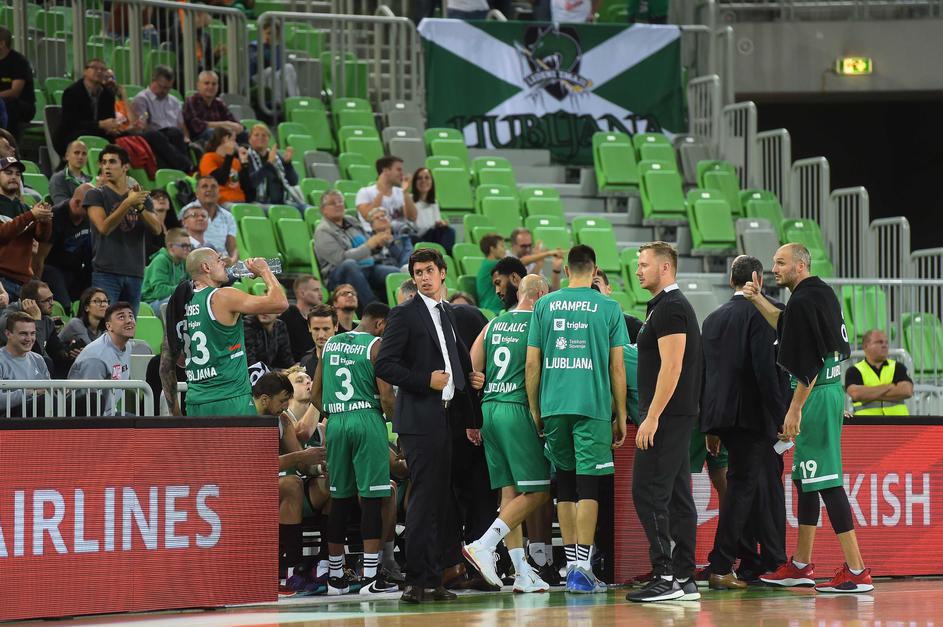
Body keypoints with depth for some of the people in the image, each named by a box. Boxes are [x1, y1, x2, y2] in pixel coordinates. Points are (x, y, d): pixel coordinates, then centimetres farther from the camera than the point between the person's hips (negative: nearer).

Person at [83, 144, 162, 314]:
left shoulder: (141, 197, 13)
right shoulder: (95, 195, 3)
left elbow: (157, 229, 0)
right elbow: (104, 227, -12)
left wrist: (139, 207, -17)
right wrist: (128, 203, -21)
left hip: (134, 273, 4)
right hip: (106, 272, -4)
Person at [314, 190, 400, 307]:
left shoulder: (351, 222, 19)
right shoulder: (323, 231, -2)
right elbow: (341, 259, -15)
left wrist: (379, 242, 3)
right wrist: (368, 246, -15)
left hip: (368, 268, 7)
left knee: (395, 272, -19)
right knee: (349, 264, -40)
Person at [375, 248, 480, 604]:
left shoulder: (448, 314, 18)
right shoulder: (405, 314, -4)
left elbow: (460, 364, 23)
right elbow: (385, 365, -10)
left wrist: (471, 417, 19)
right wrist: (426, 381, -16)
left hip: (444, 418, 7)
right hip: (419, 418, -7)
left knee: (438, 498, 8)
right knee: (424, 497, -11)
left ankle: (432, 579, 12)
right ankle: (418, 580, -10)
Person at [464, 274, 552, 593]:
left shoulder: (493, 325, 15)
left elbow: (470, 373, 13)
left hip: (489, 409, 7)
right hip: (519, 410, -7)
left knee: (510, 493, 8)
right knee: (536, 492, -2)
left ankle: (522, 572, 6)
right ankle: (484, 545, -17)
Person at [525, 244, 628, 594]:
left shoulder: (544, 306, 6)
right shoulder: (608, 308, 0)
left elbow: (532, 363, 6)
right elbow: (617, 367, 1)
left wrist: (535, 411, 14)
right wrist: (621, 416, 7)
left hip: (553, 407, 3)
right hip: (593, 407, -3)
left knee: (565, 482, 13)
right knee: (588, 485, -3)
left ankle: (571, 561, 16)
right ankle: (581, 567, -10)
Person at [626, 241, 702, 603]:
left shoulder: (670, 308, -13)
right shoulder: (671, 305, 19)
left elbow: (671, 366, -21)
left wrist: (652, 417, -22)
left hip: (665, 416, -10)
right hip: (679, 417, 10)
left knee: (648, 493, -11)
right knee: (677, 496, 8)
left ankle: (664, 576, -13)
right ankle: (684, 579, 9)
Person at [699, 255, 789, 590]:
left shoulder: (713, 318, 14)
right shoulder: (758, 313, -7)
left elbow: (705, 373, 16)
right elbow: (765, 369, -16)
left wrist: (712, 428, 19)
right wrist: (780, 416, -11)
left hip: (721, 416, 7)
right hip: (752, 415, -7)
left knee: (767, 483, 14)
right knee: (743, 485, -6)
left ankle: (773, 563, 16)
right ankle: (720, 568, -10)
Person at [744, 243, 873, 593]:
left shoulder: (803, 301, -16)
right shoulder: (822, 293, 14)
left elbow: (808, 365, -20)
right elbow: (787, 326, 32)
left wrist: (795, 409, -17)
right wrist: (757, 300, 27)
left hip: (816, 395, -11)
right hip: (830, 390, 11)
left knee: (825, 480, -10)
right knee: (805, 479, 16)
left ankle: (856, 571, -13)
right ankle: (801, 566, 23)